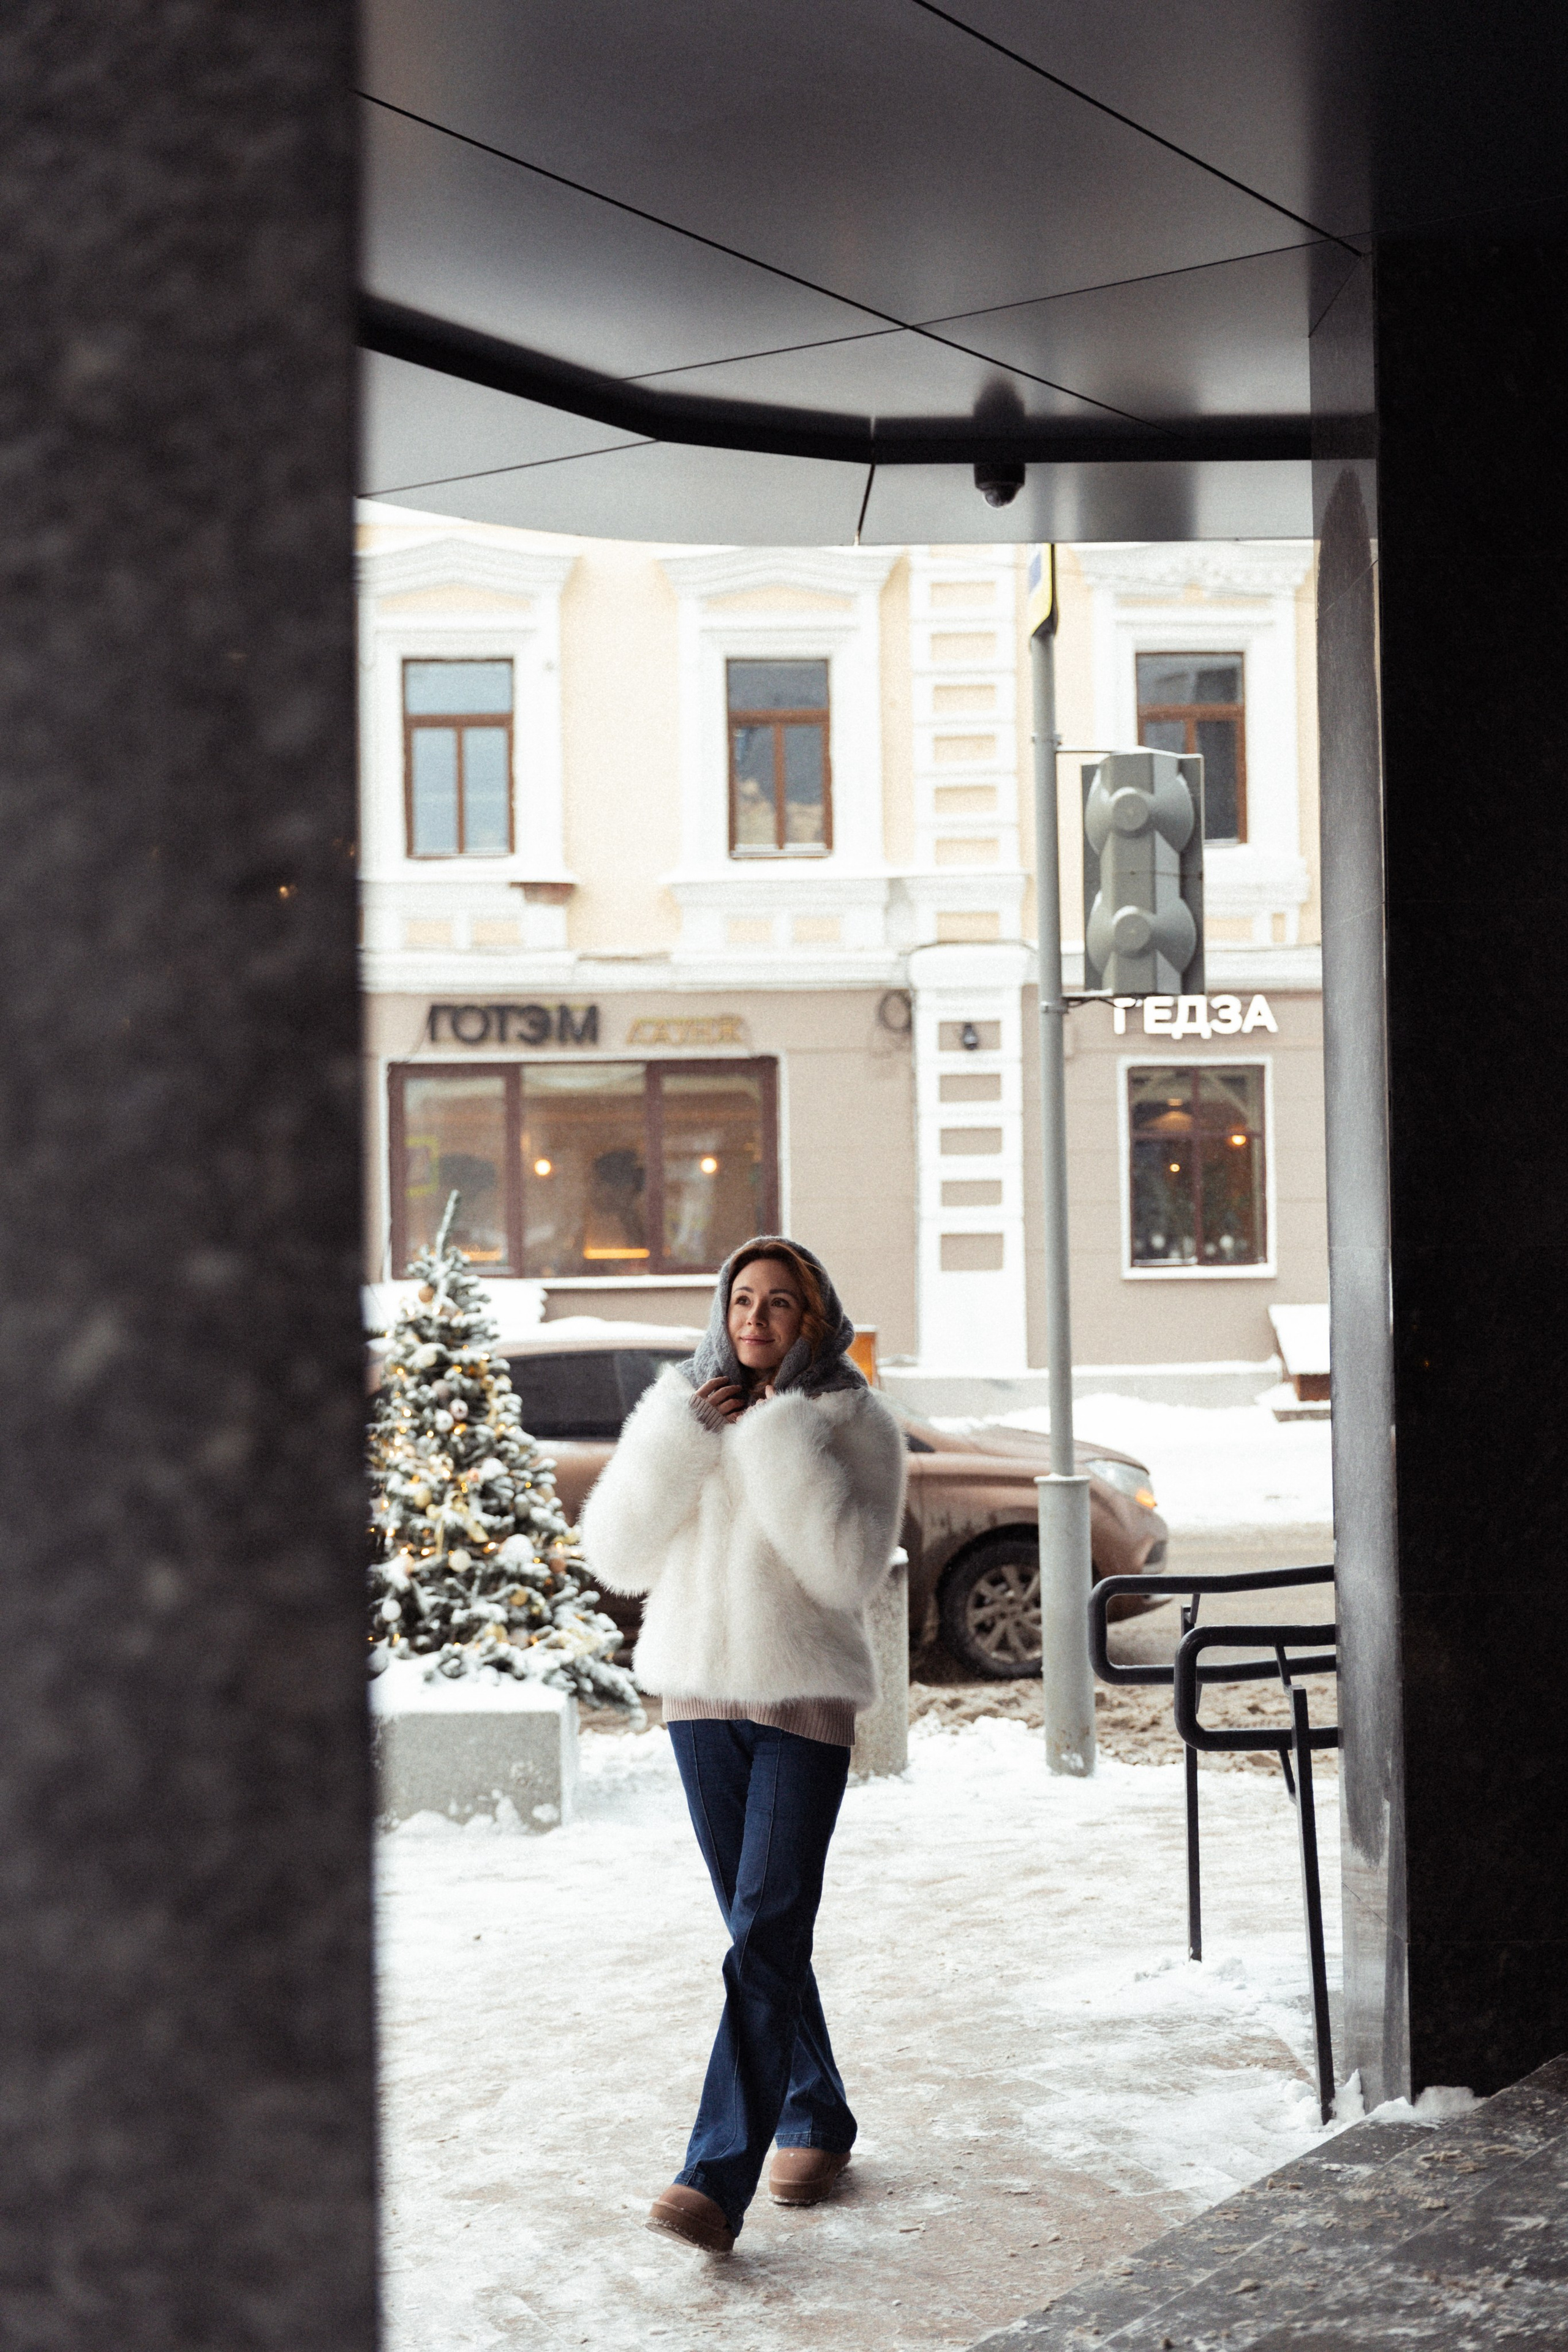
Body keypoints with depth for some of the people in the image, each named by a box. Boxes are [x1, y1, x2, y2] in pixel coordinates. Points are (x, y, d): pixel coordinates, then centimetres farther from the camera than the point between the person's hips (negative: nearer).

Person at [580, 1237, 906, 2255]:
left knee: (767, 1938, -11)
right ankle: (818, 2121, 31)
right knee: (762, 1933, 14)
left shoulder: (854, 1420, -4)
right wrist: (680, 1437, -11)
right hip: (701, 1693, 5)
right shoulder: (685, 1412, 7)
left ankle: (719, 2180, -15)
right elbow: (618, 1554, -1)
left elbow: (851, 1566, -16)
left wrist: (785, 1441, -18)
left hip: (805, 1699, -5)